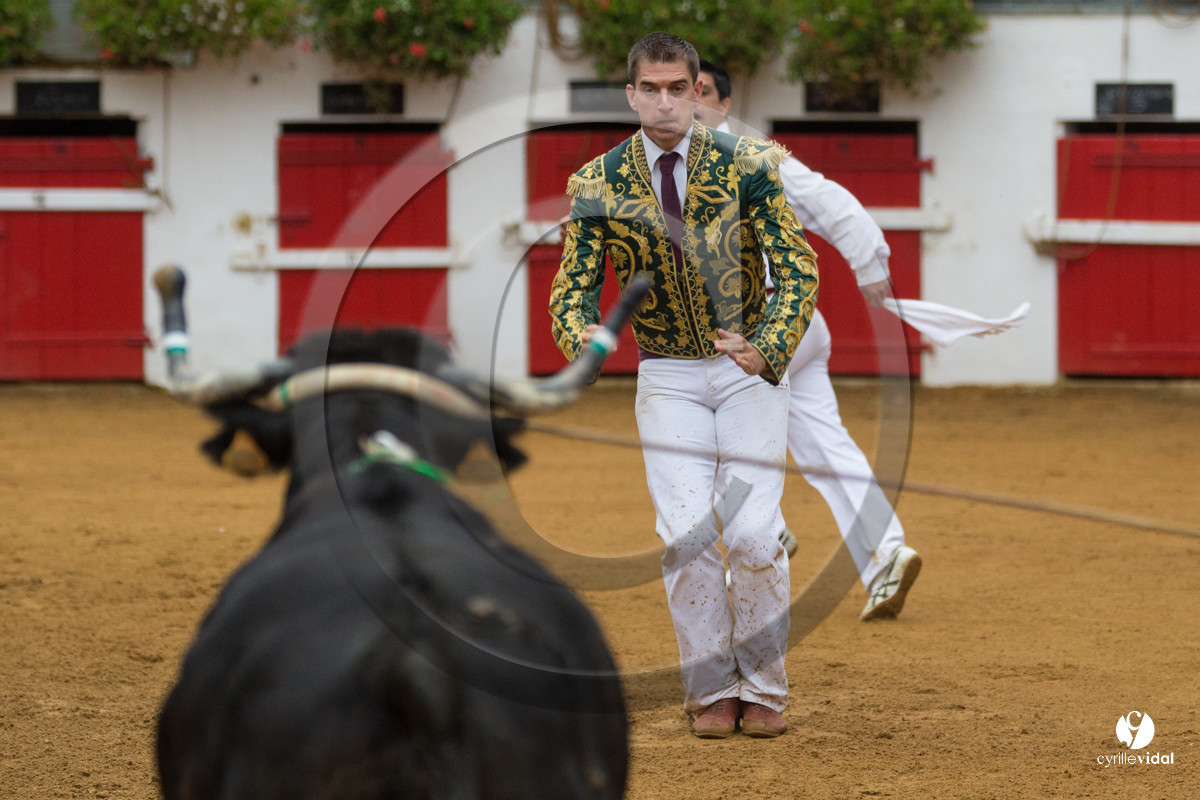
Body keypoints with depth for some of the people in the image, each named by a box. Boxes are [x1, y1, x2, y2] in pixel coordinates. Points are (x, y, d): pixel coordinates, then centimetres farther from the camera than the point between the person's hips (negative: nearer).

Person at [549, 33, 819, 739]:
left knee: (754, 534, -9)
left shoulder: (746, 167, -11)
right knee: (686, 536, -8)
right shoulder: (599, 184, -6)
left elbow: (798, 270, -14)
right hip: (668, 375, 1)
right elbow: (573, 285, -7)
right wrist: (582, 337, -32)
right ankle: (711, 691, 7)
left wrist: (768, 349, -32)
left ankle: (763, 688, 9)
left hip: (752, 365, -1)